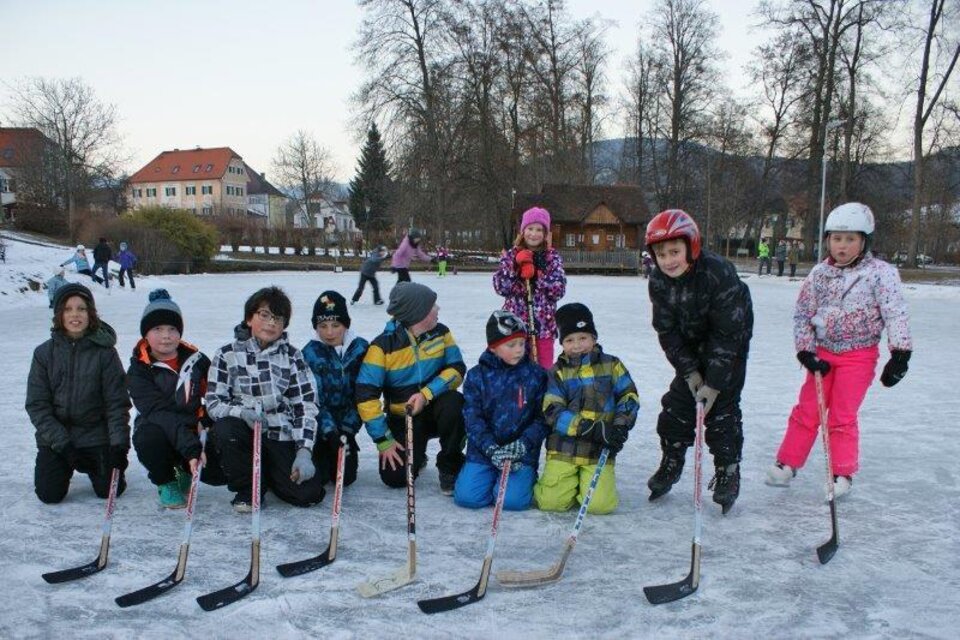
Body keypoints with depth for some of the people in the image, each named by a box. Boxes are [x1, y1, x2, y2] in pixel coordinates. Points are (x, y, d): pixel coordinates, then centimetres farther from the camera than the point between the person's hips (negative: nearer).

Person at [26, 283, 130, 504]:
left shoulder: (105, 352, -7)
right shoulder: (44, 353, -3)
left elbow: (117, 402, -6)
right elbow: (36, 404, -4)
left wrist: (118, 445, -14)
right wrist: (62, 443, -13)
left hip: (96, 433, -1)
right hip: (54, 437, 1)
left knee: (109, 489, -13)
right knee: (49, 493, -11)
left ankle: (90, 465, 22)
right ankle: (63, 466, 23)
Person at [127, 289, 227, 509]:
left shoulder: (197, 360, 0)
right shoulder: (139, 371, -11)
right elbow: (160, 413, -24)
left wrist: (206, 422, -14)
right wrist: (190, 447, -37)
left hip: (196, 433, 3)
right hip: (161, 435, -2)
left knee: (221, 472, -20)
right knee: (148, 439, -37)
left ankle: (184, 470, 17)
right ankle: (165, 482, -3)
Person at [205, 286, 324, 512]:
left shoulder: (291, 356, 3)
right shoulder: (228, 354, 0)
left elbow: (306, 405, -2)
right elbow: (213, 402, -5)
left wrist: (304, 451, -14)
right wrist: (241, 411, -26)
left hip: (282, 437, 1)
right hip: (244, 432, -1)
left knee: (310, 493, -15)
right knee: (226, 428, -35)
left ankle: (268, 474, 20)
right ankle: (248, 488, -7)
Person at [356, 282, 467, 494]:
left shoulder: (441, 333, -5)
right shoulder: (384, 345, -15)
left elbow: (457, 369, -11)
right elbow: (366, 394, -18)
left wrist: (427, 394, -28)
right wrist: (384, 440, -19)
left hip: (435, 410, 1)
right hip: (402, 418, -1)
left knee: (453, 402, -33)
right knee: (395, 477, -18)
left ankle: (450, 466, -10)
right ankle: (416, 456, 20)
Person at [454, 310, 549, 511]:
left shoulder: (536, 375, 1)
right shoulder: (477, 376, 1)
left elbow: (543, 418, -1)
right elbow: (472, 419, -4)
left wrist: (523, 444, -15)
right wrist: (491, 449, -17)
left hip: (522, 454, -1)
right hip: (483, 451, 1)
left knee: (513, 500, -21)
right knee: (467, 497, -15)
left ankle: (528, 479, 13)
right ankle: (491, 477, 17)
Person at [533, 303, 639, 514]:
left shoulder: (611, 365, 6)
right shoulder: (558, 372, 3)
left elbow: (629, 396, 8)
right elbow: (553, 413, -7)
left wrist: (620, 427, -12)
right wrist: (593, 429, -19)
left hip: (600, 451, 0)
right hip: (564, 449, 0)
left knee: (599, 504, -16)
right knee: (550, 501, -12)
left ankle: (596, 483, 18)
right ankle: (570, 483, 20)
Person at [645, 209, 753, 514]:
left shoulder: (720, 274, -32)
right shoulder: (659, 281, -15)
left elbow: (728, 333, -29)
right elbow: (667, 331, -8)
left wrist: (714, 383, -27)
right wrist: (689, 372, -14)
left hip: (731, 342, -5)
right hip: (690, 346, 5)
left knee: (722, 406, -8)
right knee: (678, 401, 3)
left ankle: (728, 473, 6)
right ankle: (671, 463, 19)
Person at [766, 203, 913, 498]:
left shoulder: (880, 273, -9)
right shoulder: (819, 274, 0)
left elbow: (896, 313, -12)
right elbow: (802, 314, 5)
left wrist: (900, 355, -16)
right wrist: (806, 351, -3)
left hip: (859, 355, -3)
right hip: (822, 352, 3)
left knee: (842, 417, 1)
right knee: (807, 410, 8)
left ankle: (843, 474, 16)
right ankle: (787, 463, 19)